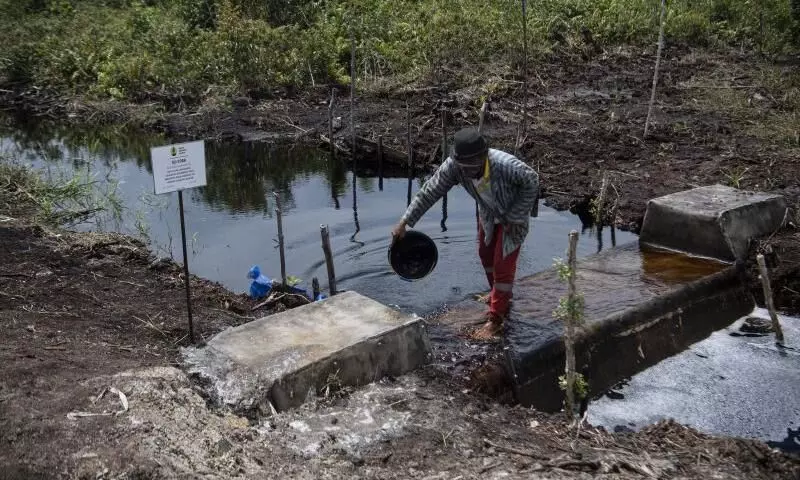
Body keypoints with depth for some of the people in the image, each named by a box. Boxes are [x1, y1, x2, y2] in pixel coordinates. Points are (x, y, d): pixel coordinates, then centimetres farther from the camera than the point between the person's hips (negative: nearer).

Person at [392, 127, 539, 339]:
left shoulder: (506, 165, -42)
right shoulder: (453, 166, -31)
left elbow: (531, 182, -23)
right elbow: (429, 191, -25)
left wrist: (514, 217, -22)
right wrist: (404, 222, -27)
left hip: (513, 214, -5)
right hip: (488, 214, 6)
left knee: (503, 263, -5)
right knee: (486, 255, 21)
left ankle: (495, 319, 5)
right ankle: (501, 295, 48)